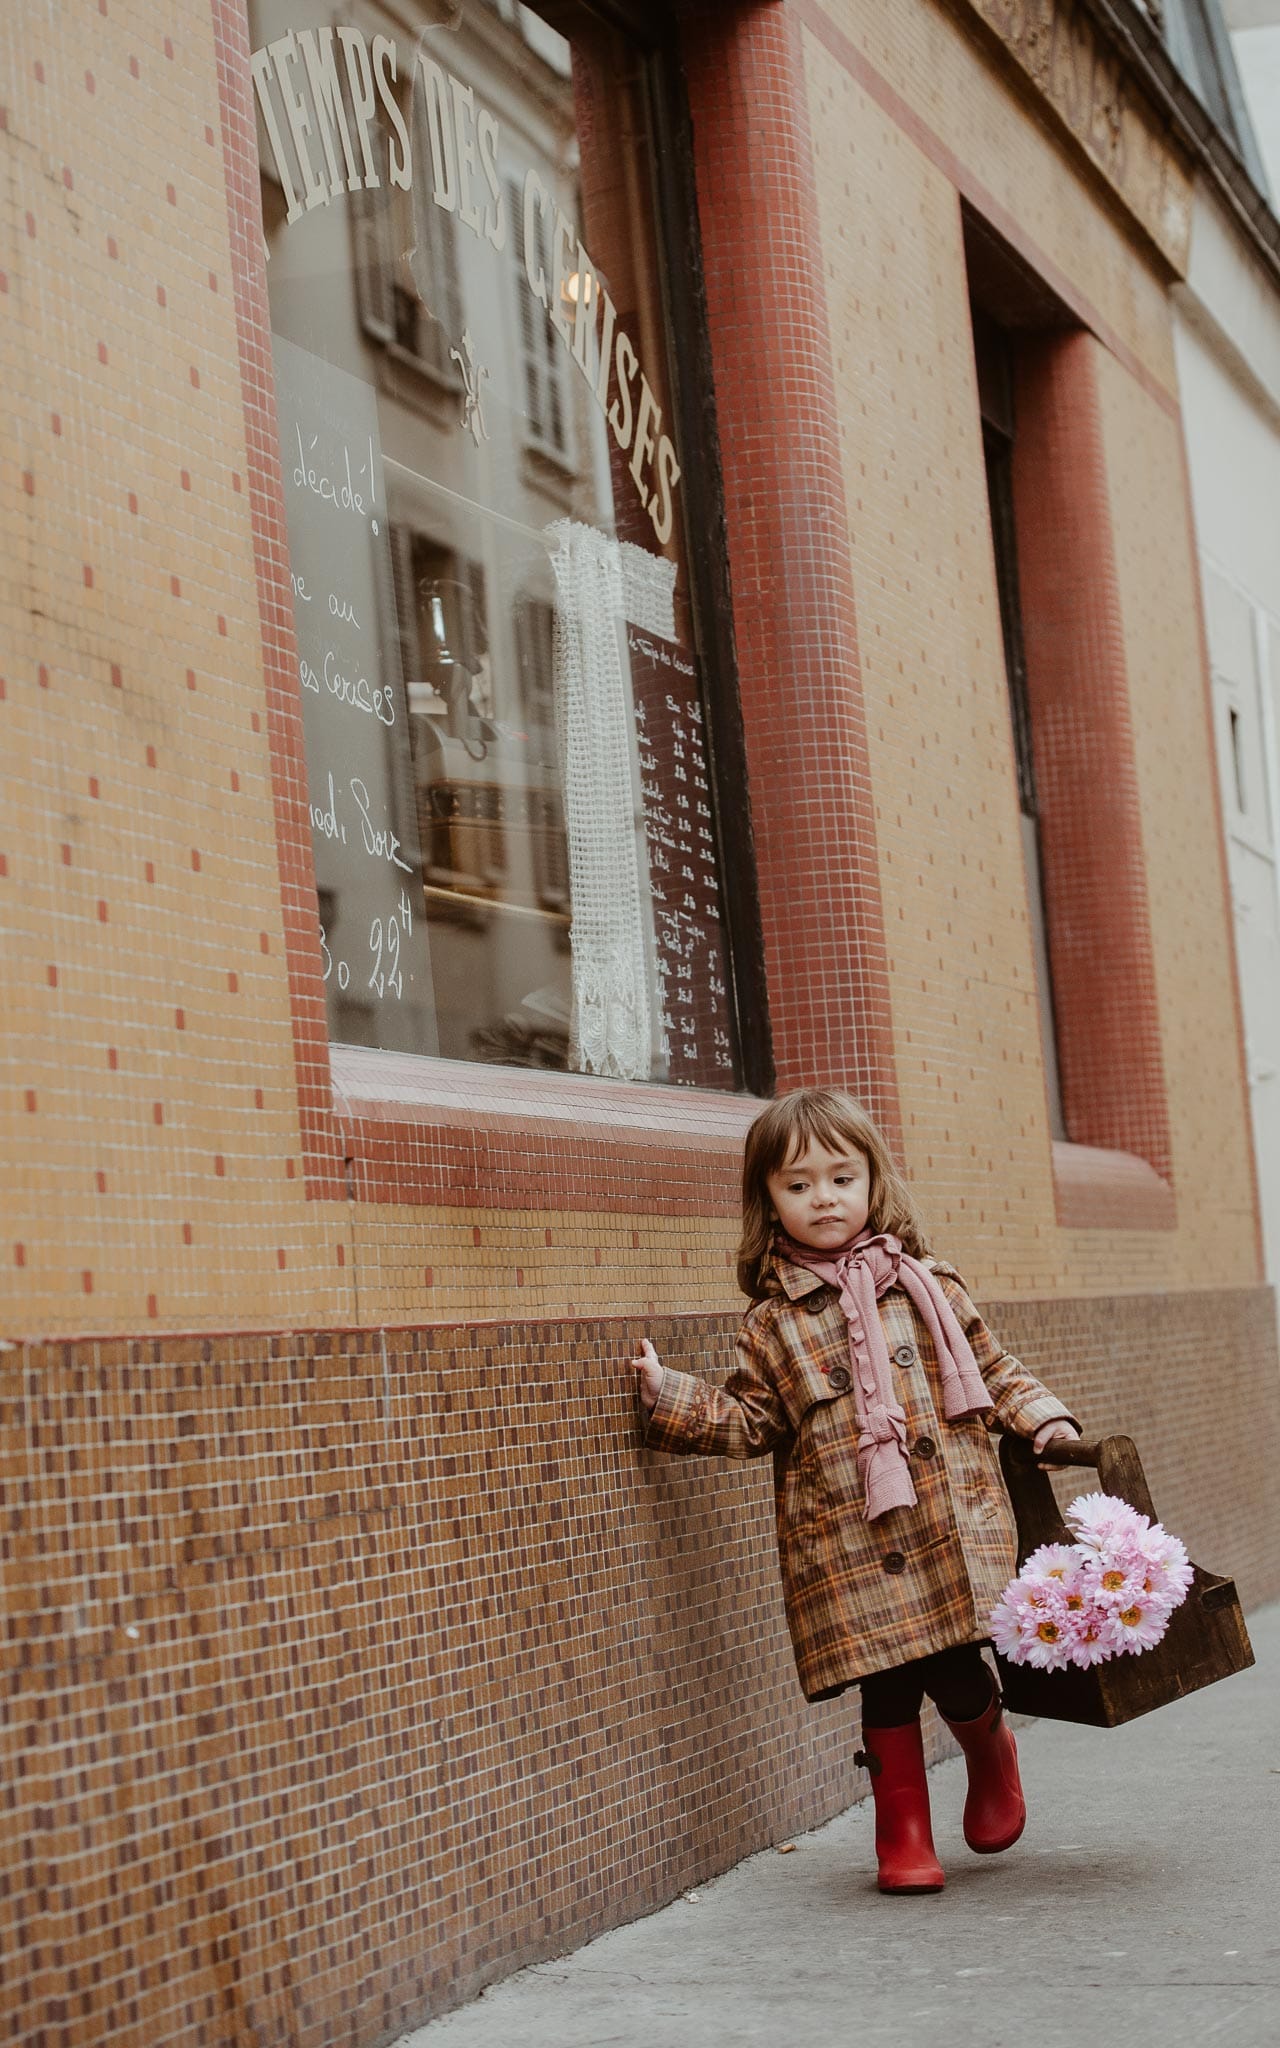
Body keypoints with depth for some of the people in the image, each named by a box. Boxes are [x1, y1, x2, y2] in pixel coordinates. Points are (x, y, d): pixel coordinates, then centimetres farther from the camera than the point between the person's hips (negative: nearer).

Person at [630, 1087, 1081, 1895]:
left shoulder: (928, 1286, 10)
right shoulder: (775, 1323, 7)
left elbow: (995, 1370, 16)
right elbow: (752, 1421, 7)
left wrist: (1044, 1419, 2)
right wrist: (672, 1396, -4)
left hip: (953, 1524, 0)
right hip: (849, 1547, 0)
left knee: (958, 1675, -6)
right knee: (887, 1686, -1)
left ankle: (993, 1752, 29)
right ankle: (904, 1832, 18)